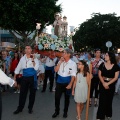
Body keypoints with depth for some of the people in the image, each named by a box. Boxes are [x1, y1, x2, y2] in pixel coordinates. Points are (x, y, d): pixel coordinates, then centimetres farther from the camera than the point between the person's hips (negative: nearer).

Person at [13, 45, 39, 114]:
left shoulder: (35, 59, -6)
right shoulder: (22, 59, 4)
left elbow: (36, 68, -18)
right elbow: (18, 68, 10)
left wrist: (33, 60, -23)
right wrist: (14, 77, 11)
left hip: (32, 77, -2)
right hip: (25, 77, 2)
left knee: (32, 93, 10)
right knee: (22, 93, 8)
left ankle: (30, 108, 27)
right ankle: (20, 108, 22)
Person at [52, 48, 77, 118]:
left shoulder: (73, 63, -10)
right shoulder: (60, 62, 3)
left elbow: (73, 75, -11)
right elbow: (56, 70, -4)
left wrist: (70, 84, -16)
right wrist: (60, 62, -11)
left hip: (67, 82, -3)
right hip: (59, 82, 3)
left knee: (67, 98, 13)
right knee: (57, 97, 6)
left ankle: (65, 112, 31)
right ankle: (57, 111, 25)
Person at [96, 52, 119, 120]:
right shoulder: (102, 65, -1)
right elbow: (99, 75, -1)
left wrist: (108, 83, -17)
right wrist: (103, 83, -15)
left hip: (111, 85, 0)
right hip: (103, 84, 0)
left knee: (109, 100, 14)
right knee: (102, 100, 0)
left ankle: (108, 114, 33)